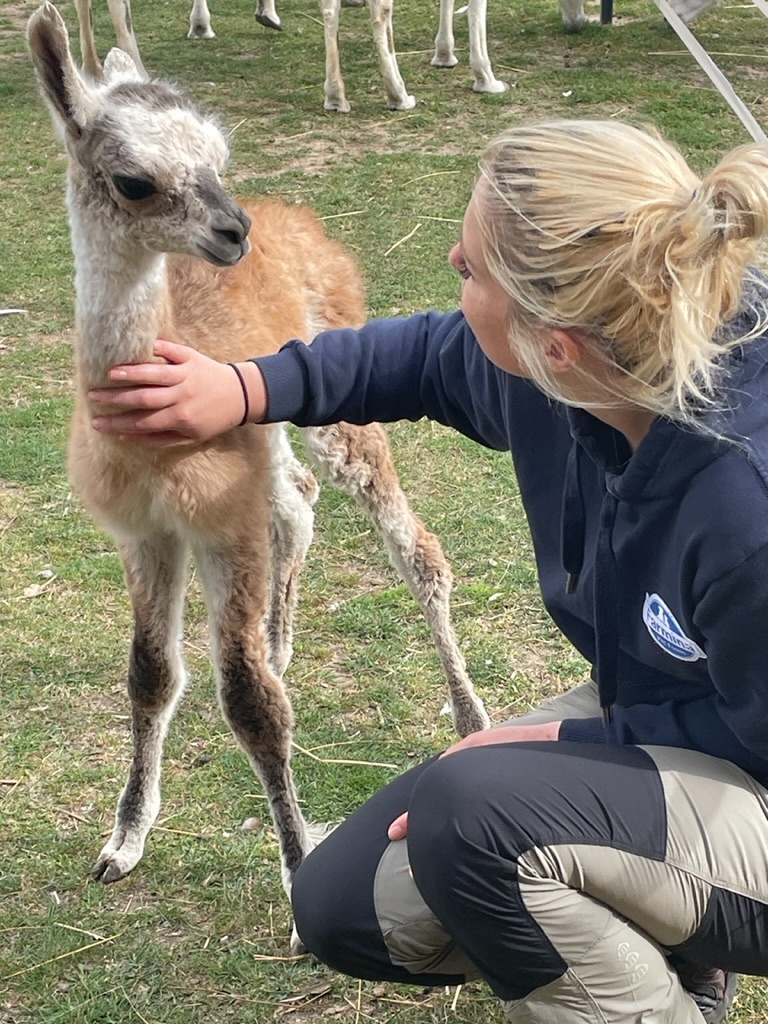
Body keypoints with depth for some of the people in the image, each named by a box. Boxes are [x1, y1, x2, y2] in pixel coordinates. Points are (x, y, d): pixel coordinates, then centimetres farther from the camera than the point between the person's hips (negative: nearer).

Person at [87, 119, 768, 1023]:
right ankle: (667, 949, 18)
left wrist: (564, 741, -18)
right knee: (344, 907, 3)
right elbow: (426, 358, 8)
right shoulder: (551, 377, -16)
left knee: (479, 811, -34)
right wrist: (244, 390, 2)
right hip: (647, 714, 8)